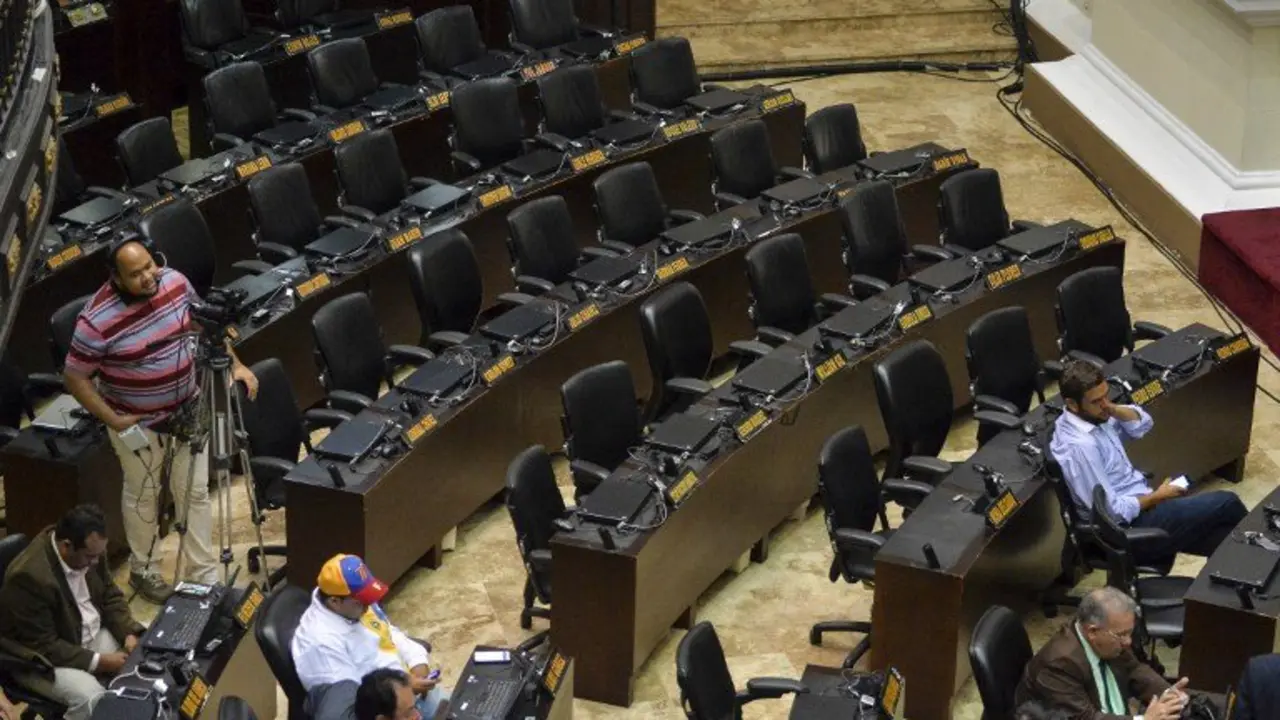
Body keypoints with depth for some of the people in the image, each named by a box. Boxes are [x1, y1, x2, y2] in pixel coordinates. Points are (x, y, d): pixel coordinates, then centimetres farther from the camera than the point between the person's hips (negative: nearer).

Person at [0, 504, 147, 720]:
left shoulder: (88, 549, -8)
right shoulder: (30, 576, -32)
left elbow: (110, 595, 7)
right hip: (41, 657, -8)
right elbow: (43, 647, -27)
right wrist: (98, 662, -27)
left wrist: (129, 633, -11)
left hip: (91, 634, 8)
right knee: (91, 699, -31)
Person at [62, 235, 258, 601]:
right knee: (143, 495, 15)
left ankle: (204, 574, 23)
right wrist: (113, 420, -19)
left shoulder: (175, 282, -13)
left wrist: (235, 364, -3)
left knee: (195, 491, 11)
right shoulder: (98, 320, -28)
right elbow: (75, 377, -17)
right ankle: (142, 570, 37)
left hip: (186, 409, 4)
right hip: (138, 421, -4)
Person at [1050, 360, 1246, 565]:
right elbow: (1113, 512, -26)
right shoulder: (1079, 447, -27)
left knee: (1224, 539, 3)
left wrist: (1113, 409, -8)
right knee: (1226, 504, 0)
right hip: (1134, 530, -9)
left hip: (1141, 506, 9)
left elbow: (1143, 423, 11)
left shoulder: (1092, 416, 2)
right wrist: (1157, 497, -12)